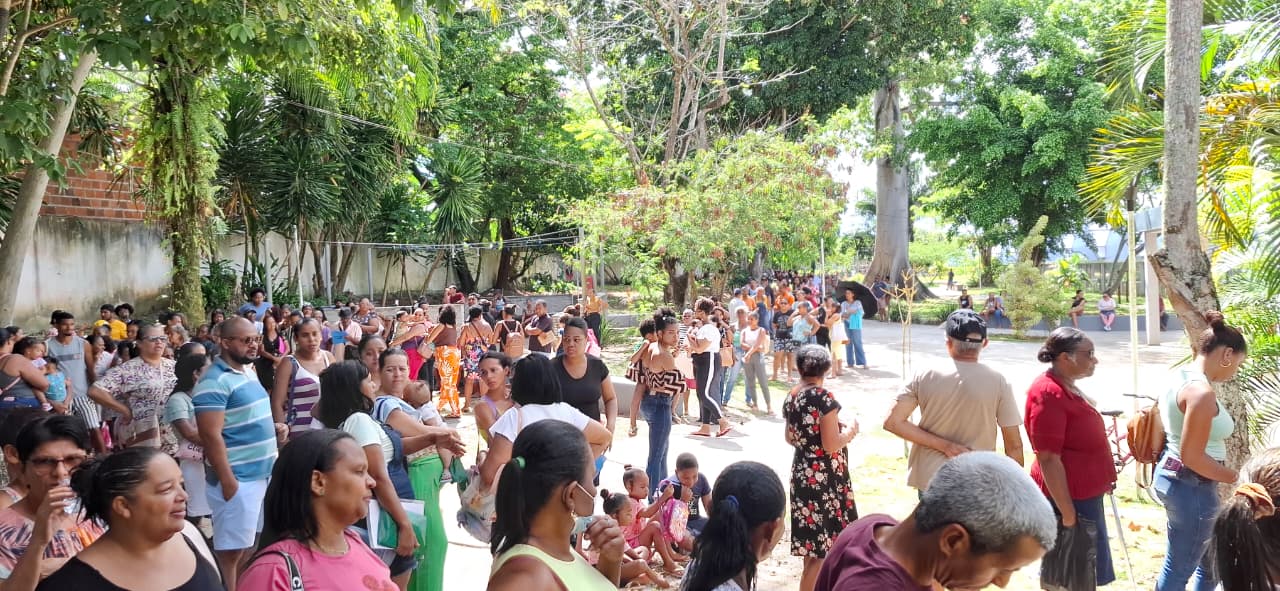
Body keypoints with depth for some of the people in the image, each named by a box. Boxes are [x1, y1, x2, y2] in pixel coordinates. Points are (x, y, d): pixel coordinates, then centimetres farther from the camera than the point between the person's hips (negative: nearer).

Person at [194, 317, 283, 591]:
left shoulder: (248, 371, 11)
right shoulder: (214, 382, -17)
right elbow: (211, 436, -21)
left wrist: (272, 427, 4)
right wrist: (228, 482, -21)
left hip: (262, 473, 9)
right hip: (238, 479, -9)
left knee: (250, 546, 19)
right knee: (232, 550, 0)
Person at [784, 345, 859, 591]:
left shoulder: (791, 397, 5)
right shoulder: (824, 398, -18)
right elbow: (831, 445, -20)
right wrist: (850, 430, -2)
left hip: (802, 472, 8)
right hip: (824, 477, -8)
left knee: (812, 543, 20)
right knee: (822, 549, 1)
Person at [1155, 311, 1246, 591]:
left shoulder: (1182, 376, 8)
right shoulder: (1202, 392, -23)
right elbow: (1193, 456, -24)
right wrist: (1236, 478, -12)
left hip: (1175, 476, 10)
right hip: (1192, 486, -10)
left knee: (1210, 560, 24)